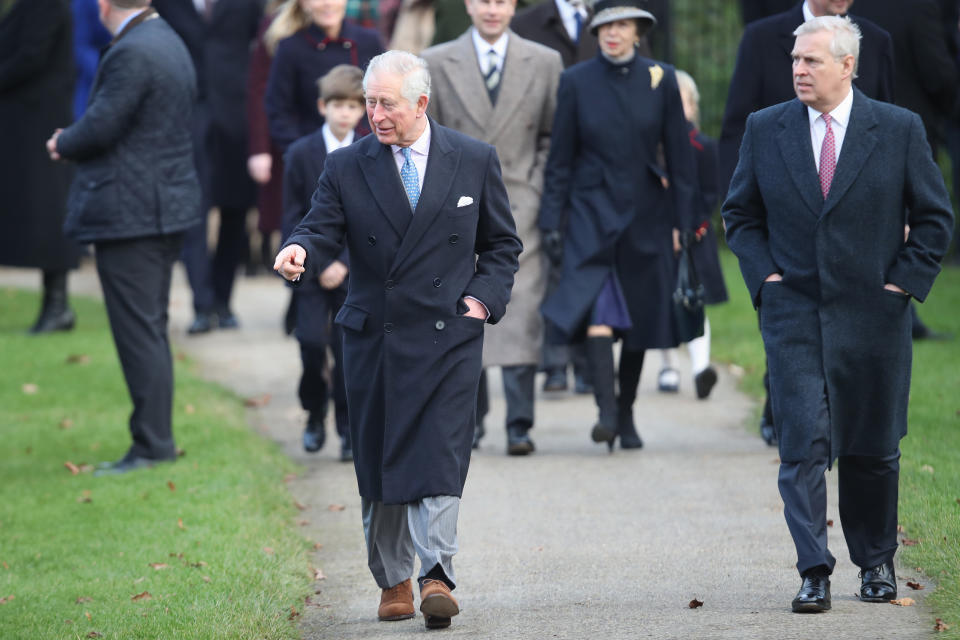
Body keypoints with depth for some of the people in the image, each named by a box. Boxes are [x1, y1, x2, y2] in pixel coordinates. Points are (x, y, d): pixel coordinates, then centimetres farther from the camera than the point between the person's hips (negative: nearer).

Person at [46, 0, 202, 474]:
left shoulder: (131, 53, -19)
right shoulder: (169, 43, 13)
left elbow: (100, 127, -20)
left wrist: (63, 143, 1)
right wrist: (75, 142, 12)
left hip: (129, 215, -10)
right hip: (168, 205, 10)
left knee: (139, 332, -6)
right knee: (151, 331, 15)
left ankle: (152, 445, -5)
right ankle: (156, 440, 20)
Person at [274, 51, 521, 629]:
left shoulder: (475, 161, 4)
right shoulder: (347, 167, 4)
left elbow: (502, 244, 12)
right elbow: (324, 231, -3)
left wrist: (483, 299, -2)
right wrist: (300, 252, -26)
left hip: (447, 336, -2)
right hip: (373, 337, 2)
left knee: (439, 461, -12)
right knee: (379, 468, 7)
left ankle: (438, 578, -16)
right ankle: (393, 581, 18)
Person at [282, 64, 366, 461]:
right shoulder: (301, 154, 0)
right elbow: (292, 219, 0)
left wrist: (345, 263, -11)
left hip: (355, 269, 0)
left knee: (349, 349, -3)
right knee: (312, 341, -12)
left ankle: (349, 429, 7)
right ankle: (315, 414, 11)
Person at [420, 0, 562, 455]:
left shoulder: (545, 63, 8)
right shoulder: (436, 64, 7)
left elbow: (553, 137, 11)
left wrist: (538, 191, 1)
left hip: (519, 208, -1)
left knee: (520, 314, -9)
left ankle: (519, 425, -9)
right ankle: (468, 416, 14)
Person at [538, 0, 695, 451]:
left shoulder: (661, 79, 1)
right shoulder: (576, 82, 0)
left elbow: (679, 155, 4)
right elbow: (560, 158, 2)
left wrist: (683, 222, 1)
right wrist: (551, 222, -2)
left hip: (646, 216, 2)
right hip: (591, 214, -2)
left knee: (639, 319, 7)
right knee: (597, 311, -19)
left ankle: (627, 415, 21)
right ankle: (606, 410, -25)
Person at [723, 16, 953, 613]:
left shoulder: (900, 129, -1)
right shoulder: (765, 130, 3)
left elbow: (935, 217, 5)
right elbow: (740, 214, 13)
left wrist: (905, 282, -3)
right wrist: (764, 275, 0)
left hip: (873, 316, 0)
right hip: (793, 314, 0)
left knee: (872, 449, 9)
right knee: (804, 445, -11)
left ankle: (877, 562, 27)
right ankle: (814, 574, -11)